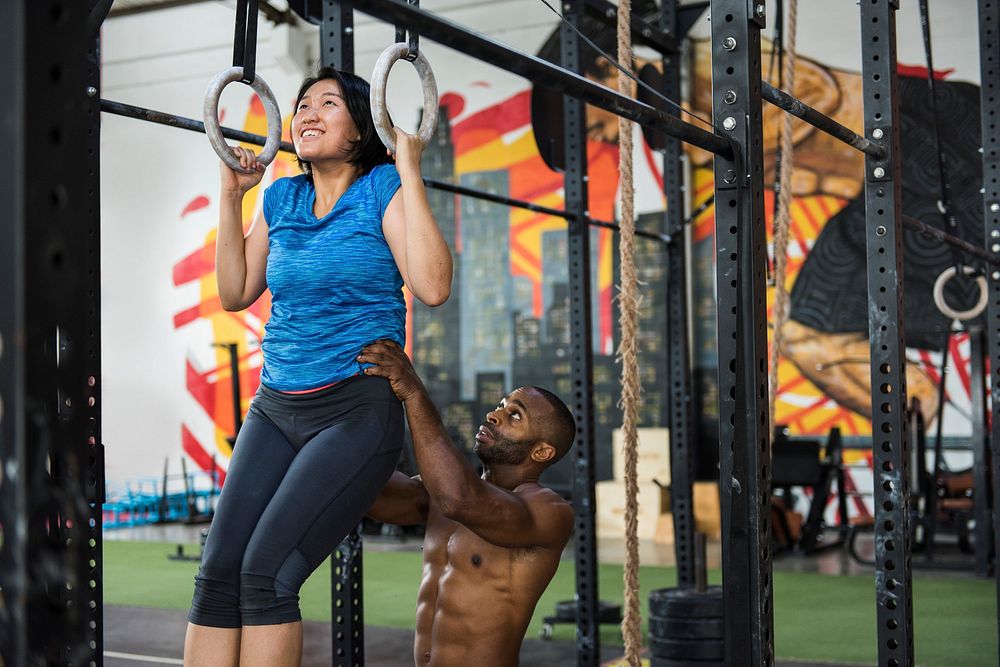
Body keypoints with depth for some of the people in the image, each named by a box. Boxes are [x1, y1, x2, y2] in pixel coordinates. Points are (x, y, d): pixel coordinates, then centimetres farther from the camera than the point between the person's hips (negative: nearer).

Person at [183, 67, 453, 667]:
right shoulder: (282, 198, 14)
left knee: (267, 573, -17)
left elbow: (433, 287, -17)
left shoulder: (383, 189, -4)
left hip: (359, 409, -6)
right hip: (276, 409, 6)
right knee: (218, 573, -8)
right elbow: (236, 293, 18)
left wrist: (409, 171, -15)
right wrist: (232, 195, 15)